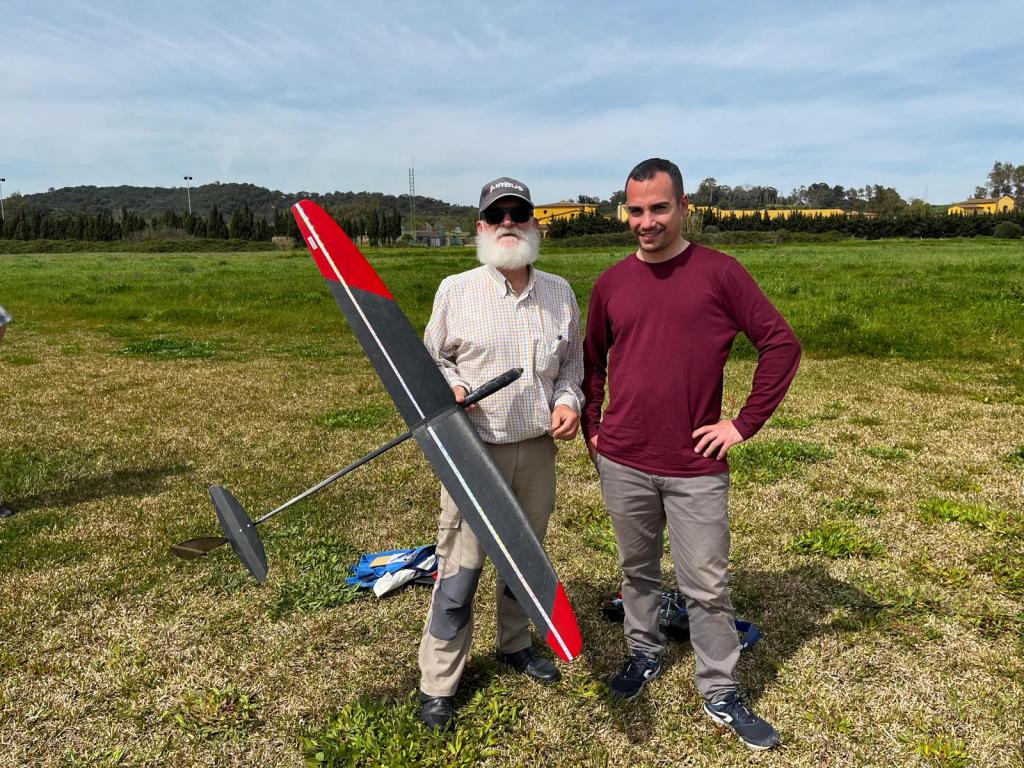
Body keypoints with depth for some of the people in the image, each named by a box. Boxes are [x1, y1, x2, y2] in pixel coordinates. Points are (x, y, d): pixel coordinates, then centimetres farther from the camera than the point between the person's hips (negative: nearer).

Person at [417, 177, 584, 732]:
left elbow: (574, 359, 16)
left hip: (538, 448, 4)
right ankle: (437, 684, 17)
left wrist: (568, 399, -2)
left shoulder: (559, 293, 6)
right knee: (459, 569, 0)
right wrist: (451, 387, -15)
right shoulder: (455, 291, -3)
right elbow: (431, 357, 5)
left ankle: (515, 644, 43)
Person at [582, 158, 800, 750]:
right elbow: (592, 363, 16)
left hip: (696, 467, -2)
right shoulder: (611, 283, 4)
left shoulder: (720, 272, -6)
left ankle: (721, 692, 27)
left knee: (707, 585, 7)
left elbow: (782, 344, -5)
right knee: (638, 570, 19)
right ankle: (645, 655, 41)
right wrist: (592, 429, 10)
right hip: (622, 463, 3)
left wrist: (745, 423, -7)